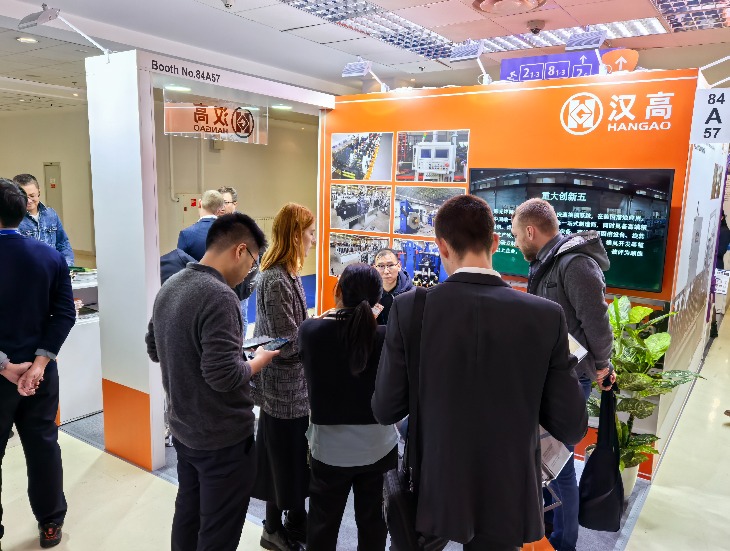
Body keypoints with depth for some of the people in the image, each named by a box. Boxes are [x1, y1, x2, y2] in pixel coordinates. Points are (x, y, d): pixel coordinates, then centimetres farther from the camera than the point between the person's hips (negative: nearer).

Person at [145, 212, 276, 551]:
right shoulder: (218, 295, -25)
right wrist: (259, 360, -11)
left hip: (183, 429, 9)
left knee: (188, 516, 24)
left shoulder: (170, 286, 3)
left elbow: (154, 350, 15)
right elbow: (223, 375, -29)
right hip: (222, 438, -8)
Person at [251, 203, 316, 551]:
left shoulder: (287, 274, 6)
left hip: (294, 383, 9)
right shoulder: (275, 280, -24)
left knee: (296, 456, 21)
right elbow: (288, 344, -24)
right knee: (284, 458, 9)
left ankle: (296, 518, 38)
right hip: (283, 387, -9)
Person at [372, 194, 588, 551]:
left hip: (431, 493, -1)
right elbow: (571, 427, -9)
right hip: (505, 501, 1)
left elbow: (385, 411, -9)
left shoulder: (409, 308, -16)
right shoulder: (547, 316, -14)